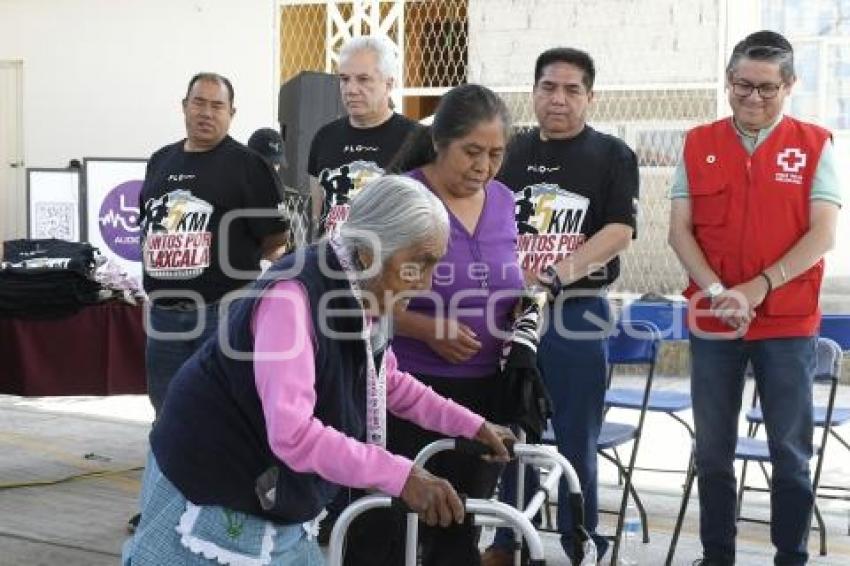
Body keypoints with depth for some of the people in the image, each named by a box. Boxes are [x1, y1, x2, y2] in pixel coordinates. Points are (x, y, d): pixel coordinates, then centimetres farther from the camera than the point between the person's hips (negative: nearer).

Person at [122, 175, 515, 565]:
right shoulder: (292, 295, -28)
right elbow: (292, 432, -37)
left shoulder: (360, 300, 0)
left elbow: (390, 383, 19)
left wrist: (471, 426, 12)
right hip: (209, 496, -9)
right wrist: (402, 477, -40)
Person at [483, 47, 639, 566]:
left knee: (576, 439, 3)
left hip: (577, 312, -3)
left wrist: (561, 274, -24)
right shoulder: (511, 153, 10)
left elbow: (620, 230, -12)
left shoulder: (612, 156, -1)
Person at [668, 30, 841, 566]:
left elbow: (823, 235, -7)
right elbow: (680, 230, 1)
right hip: (712, 322, 2)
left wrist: (758, 287, -16)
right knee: (713, 450, 8)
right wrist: (717, 291, -14)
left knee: (792, 453, 4)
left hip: (789, 323, -2)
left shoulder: (815, 144, -1)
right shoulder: (698, 145, 4)